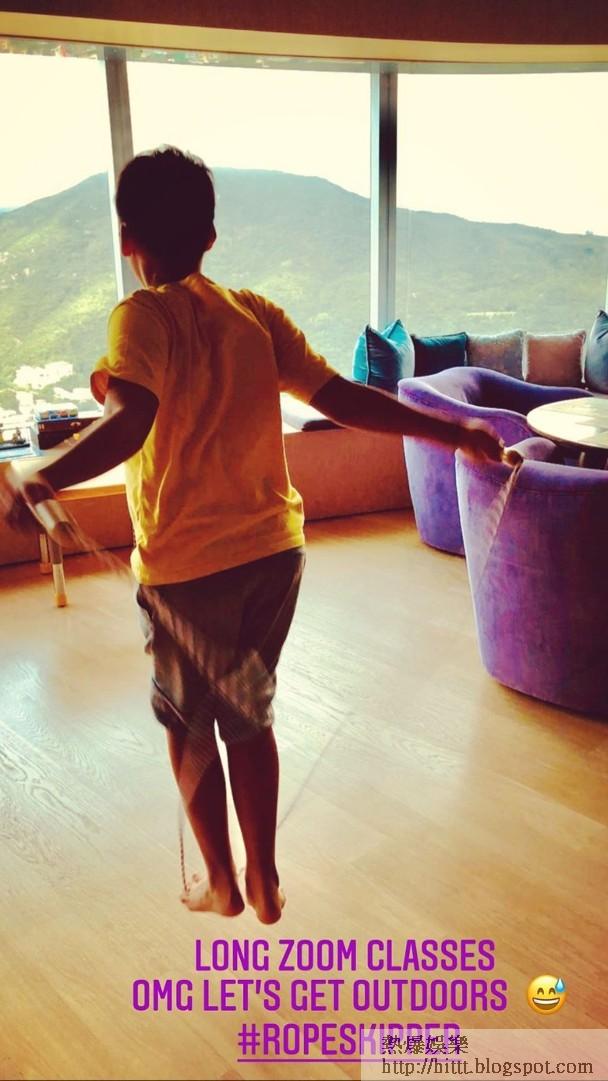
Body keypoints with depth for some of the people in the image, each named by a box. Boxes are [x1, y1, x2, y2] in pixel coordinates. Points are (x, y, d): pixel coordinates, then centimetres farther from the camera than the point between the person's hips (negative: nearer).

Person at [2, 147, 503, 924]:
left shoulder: (142, 317, -12)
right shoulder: (256, 313, 2)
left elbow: (131, 423, -30)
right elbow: (341, 398, -2)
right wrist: (453, 433, 4)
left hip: (187, 567, -4)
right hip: (273, 549, 5)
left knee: (187, 722, 19)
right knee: (250, 717, 21)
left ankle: (220, 882, 33)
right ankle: (265, 880, 33)